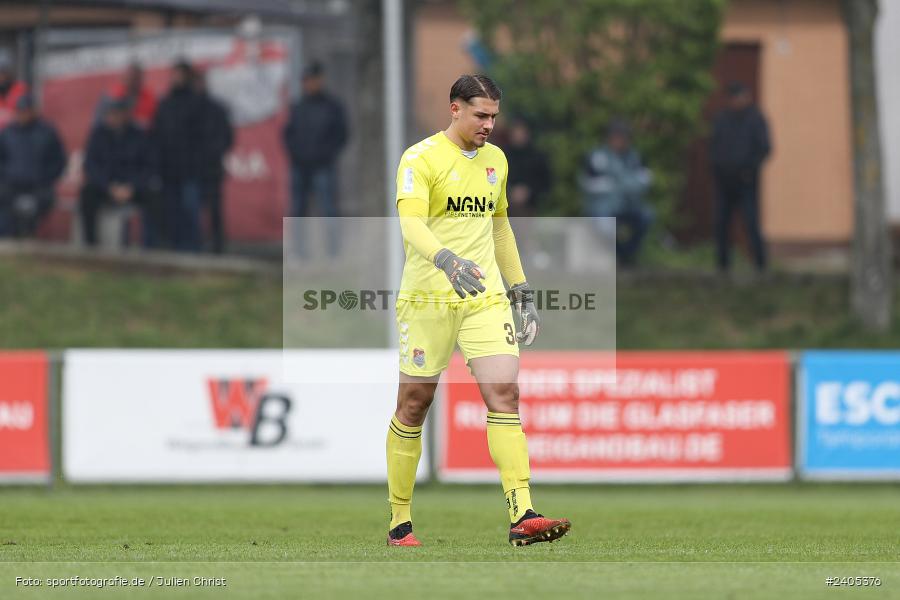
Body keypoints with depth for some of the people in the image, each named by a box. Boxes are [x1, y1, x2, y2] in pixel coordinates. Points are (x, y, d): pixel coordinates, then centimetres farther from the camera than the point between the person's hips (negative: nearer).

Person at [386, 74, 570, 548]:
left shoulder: (495, 159, 14)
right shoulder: (420, 159, -8)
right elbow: (411, 224, -23)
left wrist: (522, 292, 23)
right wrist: (447, 261, -41)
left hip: (486, 298, 5)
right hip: (428, 299, -4)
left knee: (504, 393, -11)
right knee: (413, 404, 3)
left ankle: (522, 517, -18)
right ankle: (399, 521, 16)